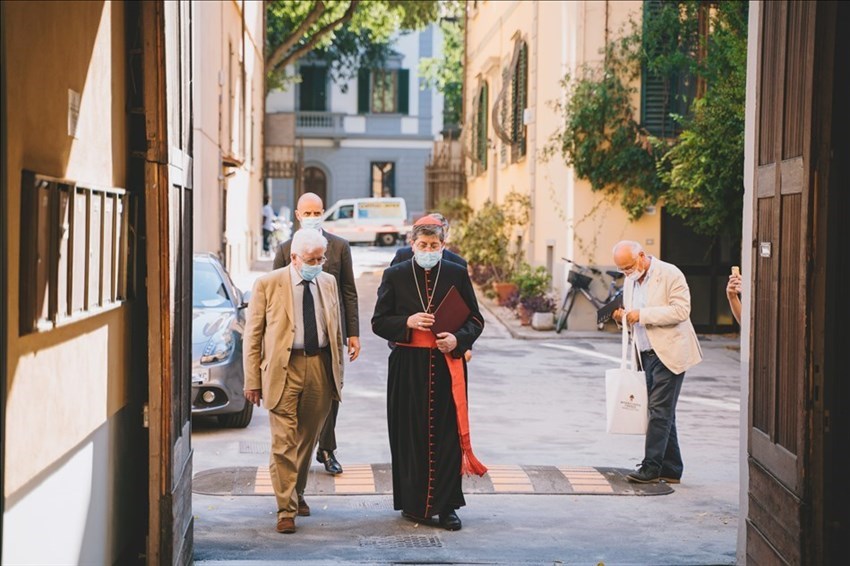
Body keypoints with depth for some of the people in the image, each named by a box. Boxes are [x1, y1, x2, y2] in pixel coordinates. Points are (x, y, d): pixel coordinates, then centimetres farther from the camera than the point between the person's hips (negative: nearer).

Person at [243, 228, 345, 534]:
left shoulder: (328, 283, 10)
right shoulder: (268, 284, -3)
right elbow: (252, 334, -1)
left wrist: (338, 375, 13)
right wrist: (253, 380, -5)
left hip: (321, 368, 4)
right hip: (284, 368, -4)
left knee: (308, 438, 14)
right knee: (284, 442, -8)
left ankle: (297, 494, 31)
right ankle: (286, 509, -3)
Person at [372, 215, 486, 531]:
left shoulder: (457, 275, 6)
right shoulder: (395, 276, 5)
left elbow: (475, 319, 8)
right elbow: (379, 321, 4)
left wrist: (457, 339, -11)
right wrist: (408, 322, -13)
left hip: (447, 366, 0)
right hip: (407, 367, 0)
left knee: (447, 436, -1)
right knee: (411, 436, 2)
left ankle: (446, 505, 5)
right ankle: (414, 503, 12)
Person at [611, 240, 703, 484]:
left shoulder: (670, 274, -9)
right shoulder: (629, 281, 14)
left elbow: (680, 311, -19)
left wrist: (642, 315, -22)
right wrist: (622, 317, 0)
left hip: (669, 353, -8)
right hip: (647, 354, 8)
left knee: (659, 410, -10)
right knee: (663, 413, 10)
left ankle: (651, 467, -9)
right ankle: (671, 469, 15)